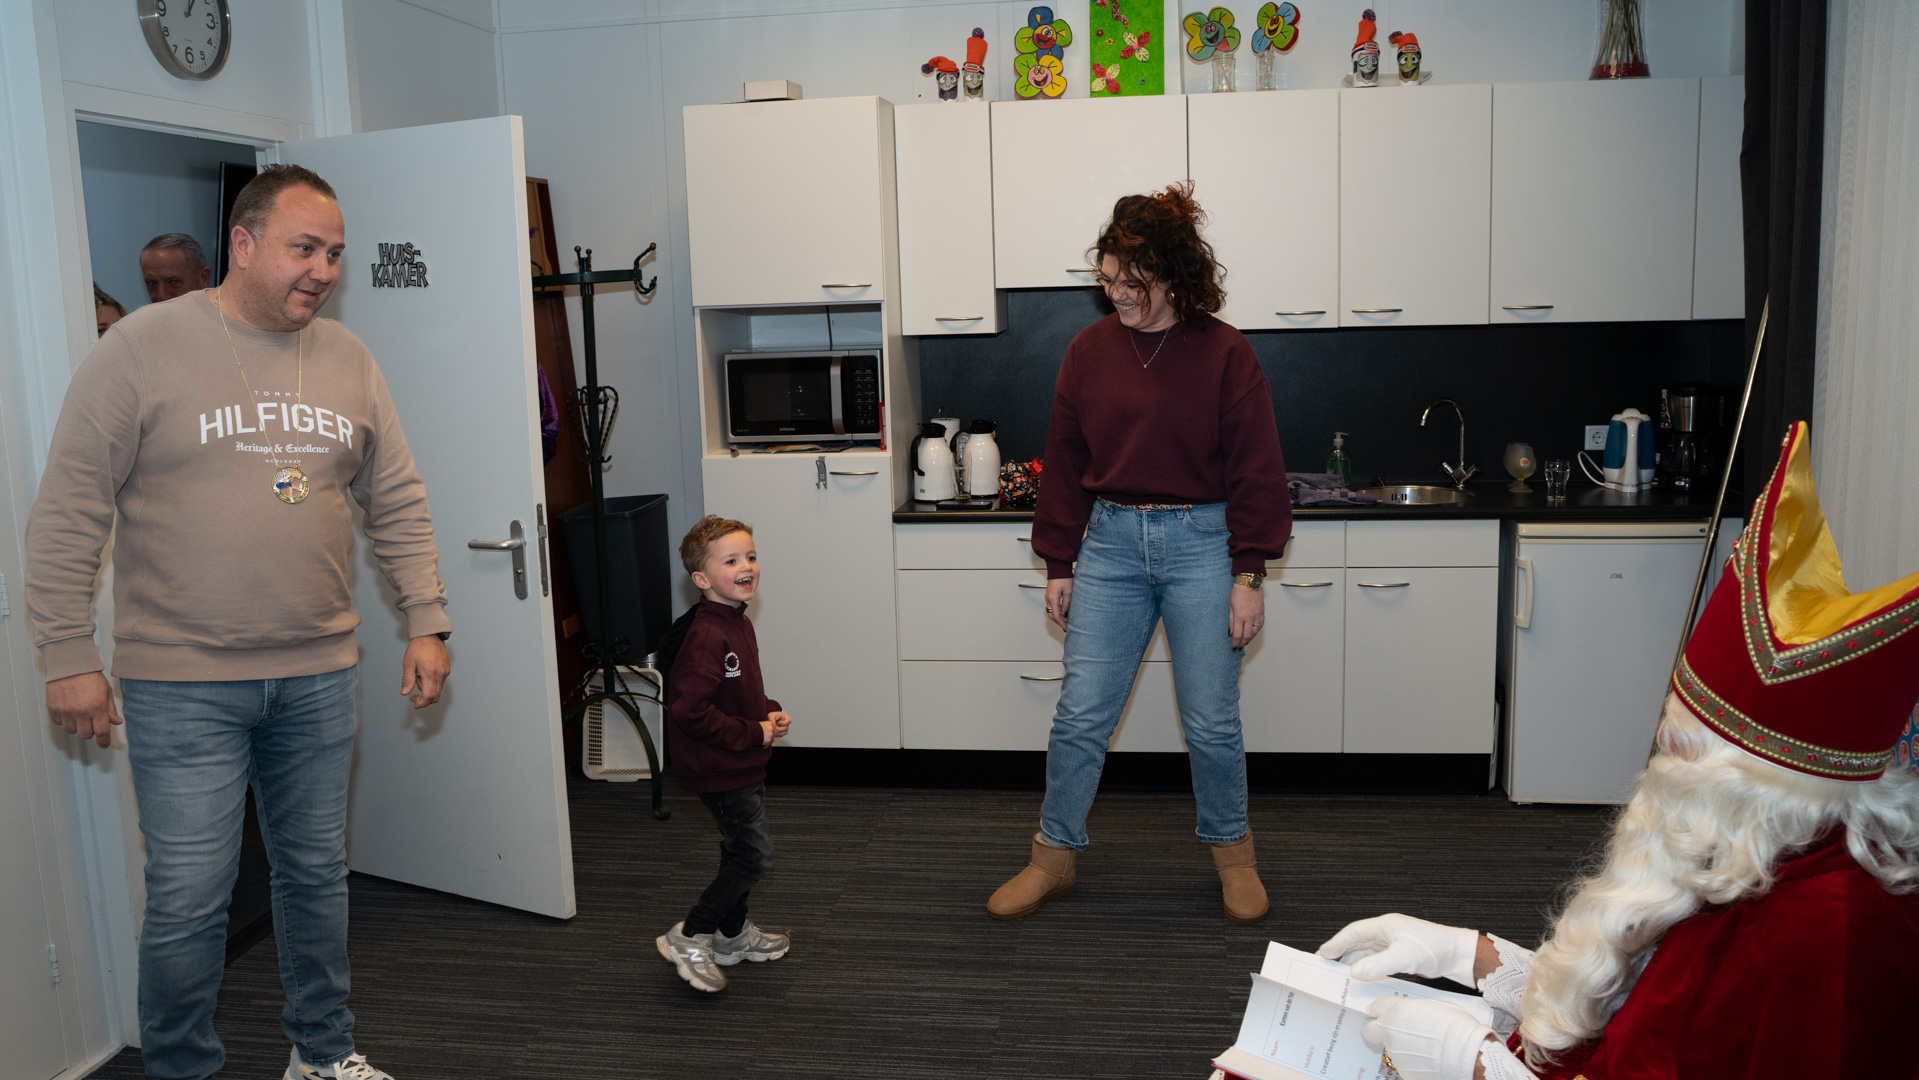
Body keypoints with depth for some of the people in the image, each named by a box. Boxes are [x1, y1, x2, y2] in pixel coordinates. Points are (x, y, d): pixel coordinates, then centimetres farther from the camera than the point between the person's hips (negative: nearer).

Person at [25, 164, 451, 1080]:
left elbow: (398, 505, 11)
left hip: (318, 674, 4)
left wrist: (426, 622, 6)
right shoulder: (141, 346, -6)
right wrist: (68, 655, -8)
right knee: (188, 899, 0)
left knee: (317, 874, 15)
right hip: (182, 685, -4)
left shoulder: (347, 360, 7)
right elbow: (69, 510, -5)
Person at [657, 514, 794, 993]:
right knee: (755, 854, -5)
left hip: (744, 764, 10)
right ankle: (689, 937, 6)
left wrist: (770, 713, 3)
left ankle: (734, 935, 37)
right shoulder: (706, 638, -26)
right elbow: (691, 710, -31)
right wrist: (754, 733, -23)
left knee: (740, 850, 20)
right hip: (719, 770, -10)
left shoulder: (740, 625, 6)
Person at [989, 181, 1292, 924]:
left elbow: (1255, 473, -4)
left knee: (1212, 721, 7)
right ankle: (1053, 858, 19)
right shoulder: (1090, 350, 3)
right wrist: (1059, 564, 6)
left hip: (1200, 543, -2)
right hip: (1111, 541, 3)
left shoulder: (1223, 354, -6)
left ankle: (1232, 854, 28)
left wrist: (1248, 576, -7)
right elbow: (1064, 464, 8)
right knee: (1080, 714, 4)